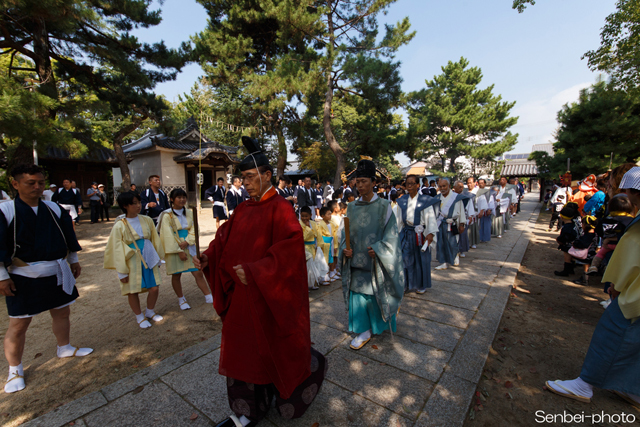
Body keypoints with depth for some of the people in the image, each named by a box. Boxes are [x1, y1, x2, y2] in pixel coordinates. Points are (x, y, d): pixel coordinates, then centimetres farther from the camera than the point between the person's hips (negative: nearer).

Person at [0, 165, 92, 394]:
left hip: (56, 273, 4)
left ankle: (64, 348, 39)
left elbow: (68, 237, 11)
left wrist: (73, 261, 13)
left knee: (62, 313, 17)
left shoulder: (55, 210, 2)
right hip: (23, 278, -4)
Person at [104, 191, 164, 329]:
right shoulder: (119, 226, -11)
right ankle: (139, 317, 32)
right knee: (133, 291, 9)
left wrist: (158, 258, 14)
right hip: (132, 262, -3)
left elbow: (155, 240, 9)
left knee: (154, 288, 6)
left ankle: (150, 312, 33)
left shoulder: (146, 220, -1)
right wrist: (122, 272, -7)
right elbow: (117, 250, -8)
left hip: (149, 259, 3)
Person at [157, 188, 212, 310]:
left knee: (198, 273, 2)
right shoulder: (167, 216, -8)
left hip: (189, 248, 3)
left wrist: (187, 242, -16)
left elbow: (194, 229, 0)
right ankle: (181, 300, 29)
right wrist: (179, 251, -14)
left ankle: (209, 298, 11)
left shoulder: (189, 213, 5)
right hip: (174, 250, -3)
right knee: (176, 276, 10)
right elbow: (168, 236, -11)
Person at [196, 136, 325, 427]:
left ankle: (314, 368, 45)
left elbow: (290, 249, -26)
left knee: (279, 348, 13)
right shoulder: (243, 210, 4)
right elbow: (225, 240, 8)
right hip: (242, 294, 7)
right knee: (243, 349, 17)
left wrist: (256, 272, -29)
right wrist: (208, 258, -9)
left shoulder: (279, 209, -18)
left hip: (270, 295, -7)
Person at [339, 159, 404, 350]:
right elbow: (346, 233, 8)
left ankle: (386, 320, 44)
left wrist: (377, 250, -20)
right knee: (358, 296, 9)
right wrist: (345, 249, -9)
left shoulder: (384, 206, -8)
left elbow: (391, 234, -8)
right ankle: (364, 331, 27)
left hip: (377, 263, -3)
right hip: (356, 262, 3)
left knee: (378, 296, 13)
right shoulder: (352, 207, 4)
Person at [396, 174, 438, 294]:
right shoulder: (402, 201, 5)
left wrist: (430, 233, -25)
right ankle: (406, 284, 23)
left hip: (420, 234, -3)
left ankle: (421, 285, 25)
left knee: (421, 259, 7)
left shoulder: (425, 200, -7)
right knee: (406, 259, 7)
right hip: (406, 233, 4)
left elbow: (431, 217, -13)